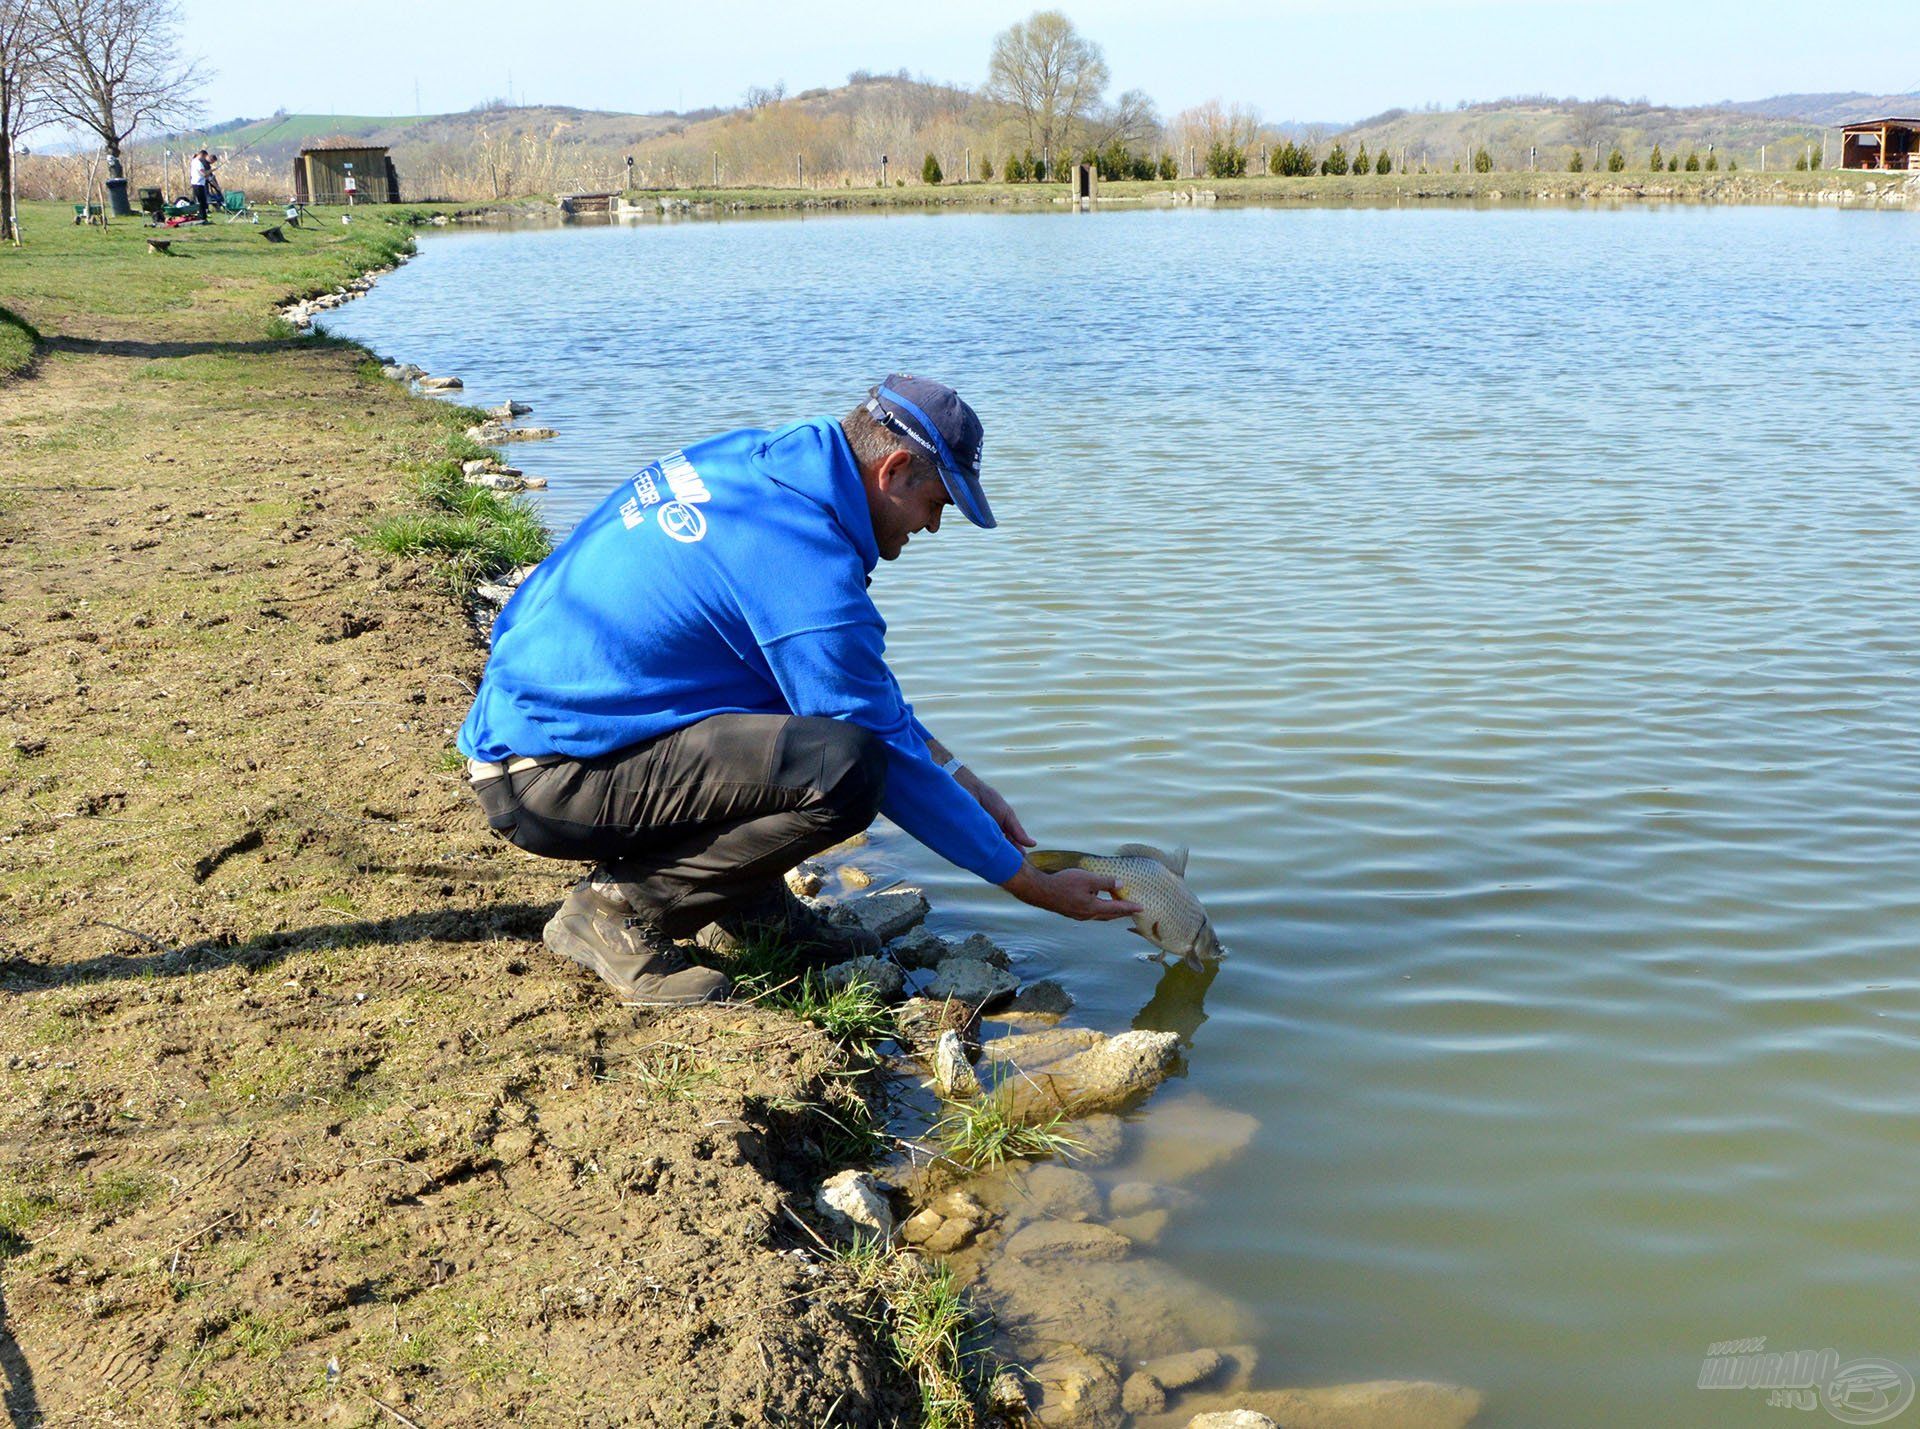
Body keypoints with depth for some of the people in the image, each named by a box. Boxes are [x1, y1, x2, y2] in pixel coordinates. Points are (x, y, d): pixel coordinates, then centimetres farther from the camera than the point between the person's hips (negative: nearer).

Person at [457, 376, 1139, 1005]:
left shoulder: (753, 461, 6)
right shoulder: (810, 570, -22)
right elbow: (891, 761, -14)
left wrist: (962, 779, 16)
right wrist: (1037, 887, -3)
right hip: (546, 778, -10)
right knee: (843, 767, -26)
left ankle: (744, 902, 12)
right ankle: (621, 906, -9)